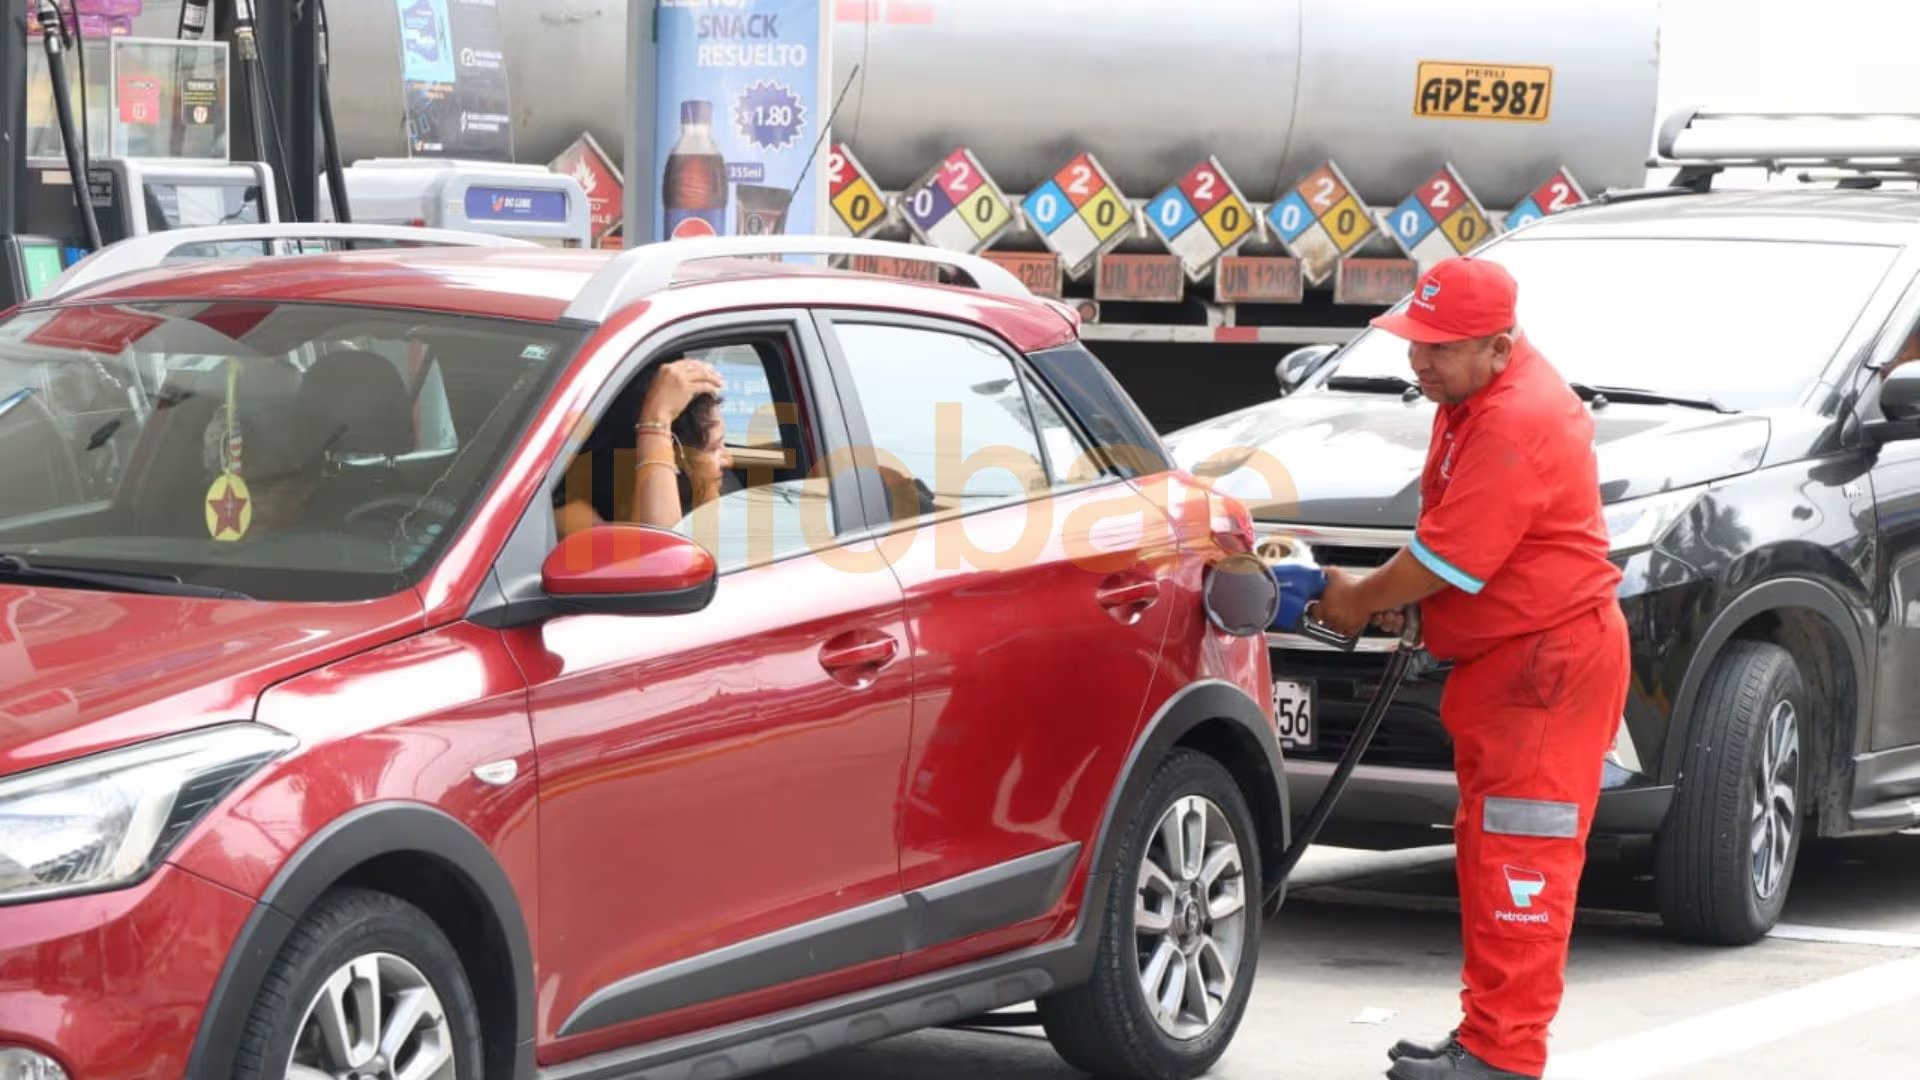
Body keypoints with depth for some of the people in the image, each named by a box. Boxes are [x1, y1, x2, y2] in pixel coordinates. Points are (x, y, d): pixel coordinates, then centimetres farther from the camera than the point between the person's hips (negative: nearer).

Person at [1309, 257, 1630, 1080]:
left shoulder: (1516, 425, -24)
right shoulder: (1478, 390, 10)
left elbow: (1449, 559, -22)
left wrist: (1362, 601, -5)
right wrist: (1395, 595, 5)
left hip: (1551, 659, -11)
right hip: (1498, 656, 11)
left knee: (1520, 858, -10)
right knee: (1488, 851, 15)